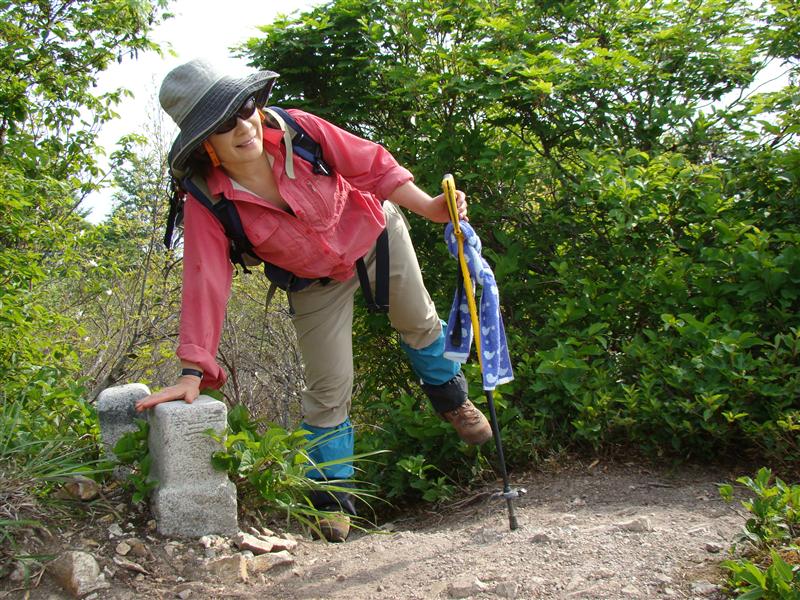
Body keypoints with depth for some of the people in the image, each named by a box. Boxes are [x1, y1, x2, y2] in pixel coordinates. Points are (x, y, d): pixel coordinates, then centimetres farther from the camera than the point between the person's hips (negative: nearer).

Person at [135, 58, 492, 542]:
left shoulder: (298, 130, -28)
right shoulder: (207, 202, -29)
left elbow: (371, 165, -16)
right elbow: (206, 284, -29)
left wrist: (430, 207, -18)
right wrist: (192, 373, -32)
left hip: (376, 234, 1)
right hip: (318, 285, -1)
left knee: (419, 323, 20)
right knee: (329, 390, 1)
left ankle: (452, 399, 52)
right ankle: (334, 498, 22)